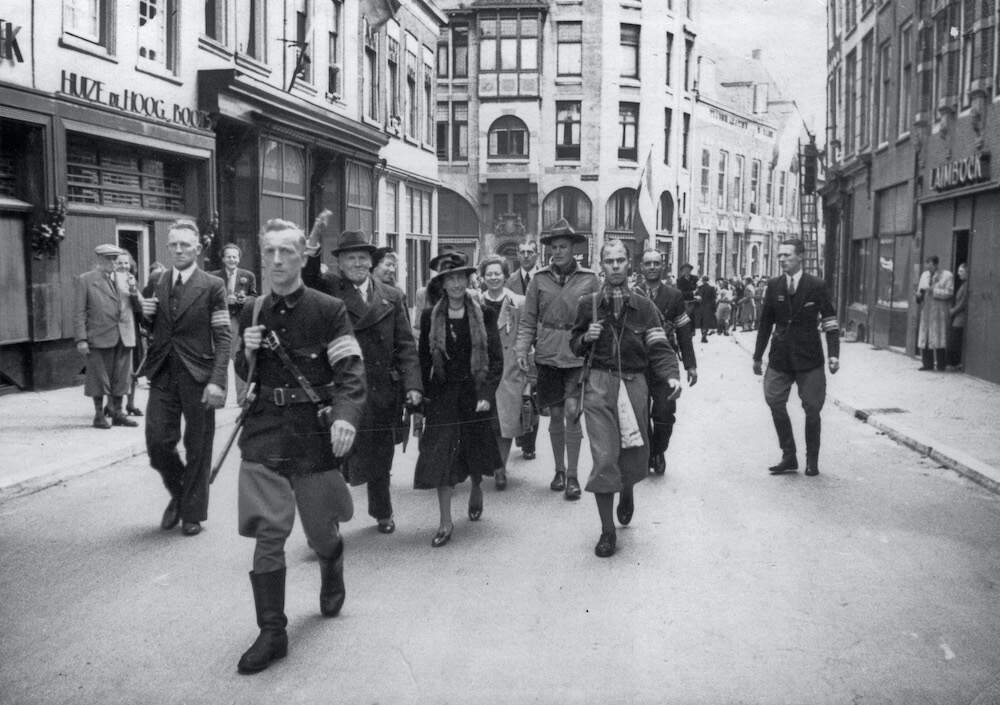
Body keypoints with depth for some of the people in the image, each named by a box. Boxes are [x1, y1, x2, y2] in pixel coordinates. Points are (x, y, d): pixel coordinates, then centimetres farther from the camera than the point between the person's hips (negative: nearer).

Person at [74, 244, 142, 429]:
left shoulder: (124, 279, 14)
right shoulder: (85, 280, 1)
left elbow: (139, 308, 14)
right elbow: (79, 312, -3)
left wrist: (134, 292, -7)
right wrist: (81, 339, -12)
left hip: (124, 337, 4)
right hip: (100, 337, -4)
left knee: (121, 378, 9)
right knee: (99, 378, 3)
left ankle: (117, 413, 19)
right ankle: (99, 415, 14)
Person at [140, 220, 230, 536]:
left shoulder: (212, 286, -3)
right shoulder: (158, 284, 10)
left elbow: (223, 337, -6)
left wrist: (217, 381, -15)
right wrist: (144, 314, -3)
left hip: (197, 378, -3)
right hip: (162, 376, 4)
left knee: (198, 449, 5)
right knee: (158, 443, 0)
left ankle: (193, 513, 22)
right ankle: (178, 494, 28)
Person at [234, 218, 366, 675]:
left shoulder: (329, 310, -6)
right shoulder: (252, 312, 6)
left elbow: (350, 371, -13)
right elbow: (245, 376, 16)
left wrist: (345, 416, -32)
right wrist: (248, 353, -7)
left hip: (315, 432, -2)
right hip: (264, 432, 2)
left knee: (321, 532, 11)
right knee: (268, 534, -3)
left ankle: (332, 578, 46)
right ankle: (272, 632, 9)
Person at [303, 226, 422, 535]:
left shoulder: (392, 297, 8)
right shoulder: (328, 289, 3)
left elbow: (406, 345, 5)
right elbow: (305, 275, -18)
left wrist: (412, 385, -5)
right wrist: (313, 241, -33)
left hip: (382, 393, 3)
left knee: (380, 458, 17)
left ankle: (382, 513, 38)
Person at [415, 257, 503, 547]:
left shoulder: (484, 314, -4)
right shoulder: (430, 316, -1)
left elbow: (496, 359, -4)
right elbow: (424, 359, 3)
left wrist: (486, 394, -13)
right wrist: (420, 396, -1)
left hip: (475, 392, 0)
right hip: (442, 394, 0)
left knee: (476, 450, 15)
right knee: (441, 455, -5)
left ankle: (476, 490, 47)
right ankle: (445, 522, 3)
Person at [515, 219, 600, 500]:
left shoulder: (589, 279, -1)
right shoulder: (539, 279, 3)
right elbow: (528, 319, 4)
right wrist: (521, 349, -6)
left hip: (578, 355, -2)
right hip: (548, 354, 2)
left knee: (572, 411, -6)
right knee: (555, 413, 10)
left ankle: (572, 475, 6)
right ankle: (559, 469, 26)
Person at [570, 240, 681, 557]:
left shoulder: (644, 306, 4)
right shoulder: (588, 304, 5)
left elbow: (659, 347, -2)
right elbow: (574, 344, 16)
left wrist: (671, 376, -19)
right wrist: (586, 338, -7)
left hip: (634, 384, 1)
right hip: (599, 385, -1)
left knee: (635, 455, 9)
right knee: (604, 457, -7)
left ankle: (627, 492, 47)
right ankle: (607, 530, 6)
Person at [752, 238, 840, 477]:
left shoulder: (817, 286, -4)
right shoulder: (774, 286, 4)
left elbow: (830, 322, -3)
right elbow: (765, 322, 10)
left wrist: (834, 354, -12)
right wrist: (758, 356, 10)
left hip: (809, 358, -2)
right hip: (780, 357, 3)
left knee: (812, 409, 4)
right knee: (775, 403, -4)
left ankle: (812, 461, 19)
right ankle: (789, 458, 10)